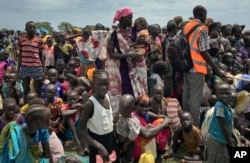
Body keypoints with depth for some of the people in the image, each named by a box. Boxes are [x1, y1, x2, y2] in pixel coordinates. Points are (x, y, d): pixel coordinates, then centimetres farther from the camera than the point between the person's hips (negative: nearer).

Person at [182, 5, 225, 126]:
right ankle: (194, 126, 4)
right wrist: (217, 69, -10)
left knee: (186, 97, 14)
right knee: (195, 99, -2)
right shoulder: (202, 29, -10)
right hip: (197, 68, -8)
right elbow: (204, 52, -14)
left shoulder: (186, 27, 12)